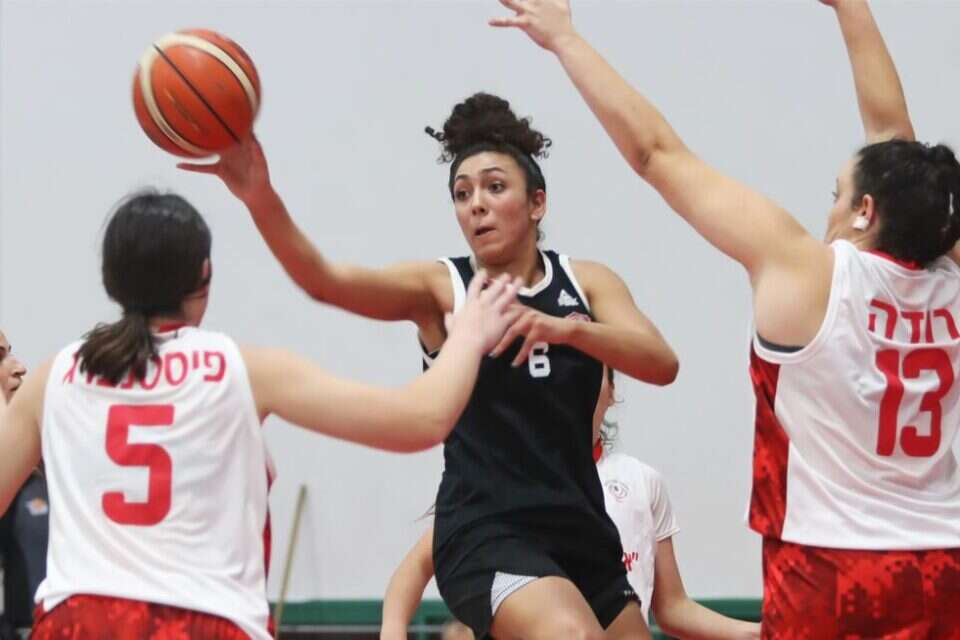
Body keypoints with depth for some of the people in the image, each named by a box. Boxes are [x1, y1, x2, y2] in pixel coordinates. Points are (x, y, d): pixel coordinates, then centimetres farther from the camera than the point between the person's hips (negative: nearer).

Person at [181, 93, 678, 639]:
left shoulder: (585, 282, 7)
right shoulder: (439, 287, -2)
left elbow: (662, 364, -9)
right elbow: (326, 281, -19)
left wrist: (569, 328, -28)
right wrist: (262, 200, -37)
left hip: (579, 530, 5)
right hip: (487, 534, -5)